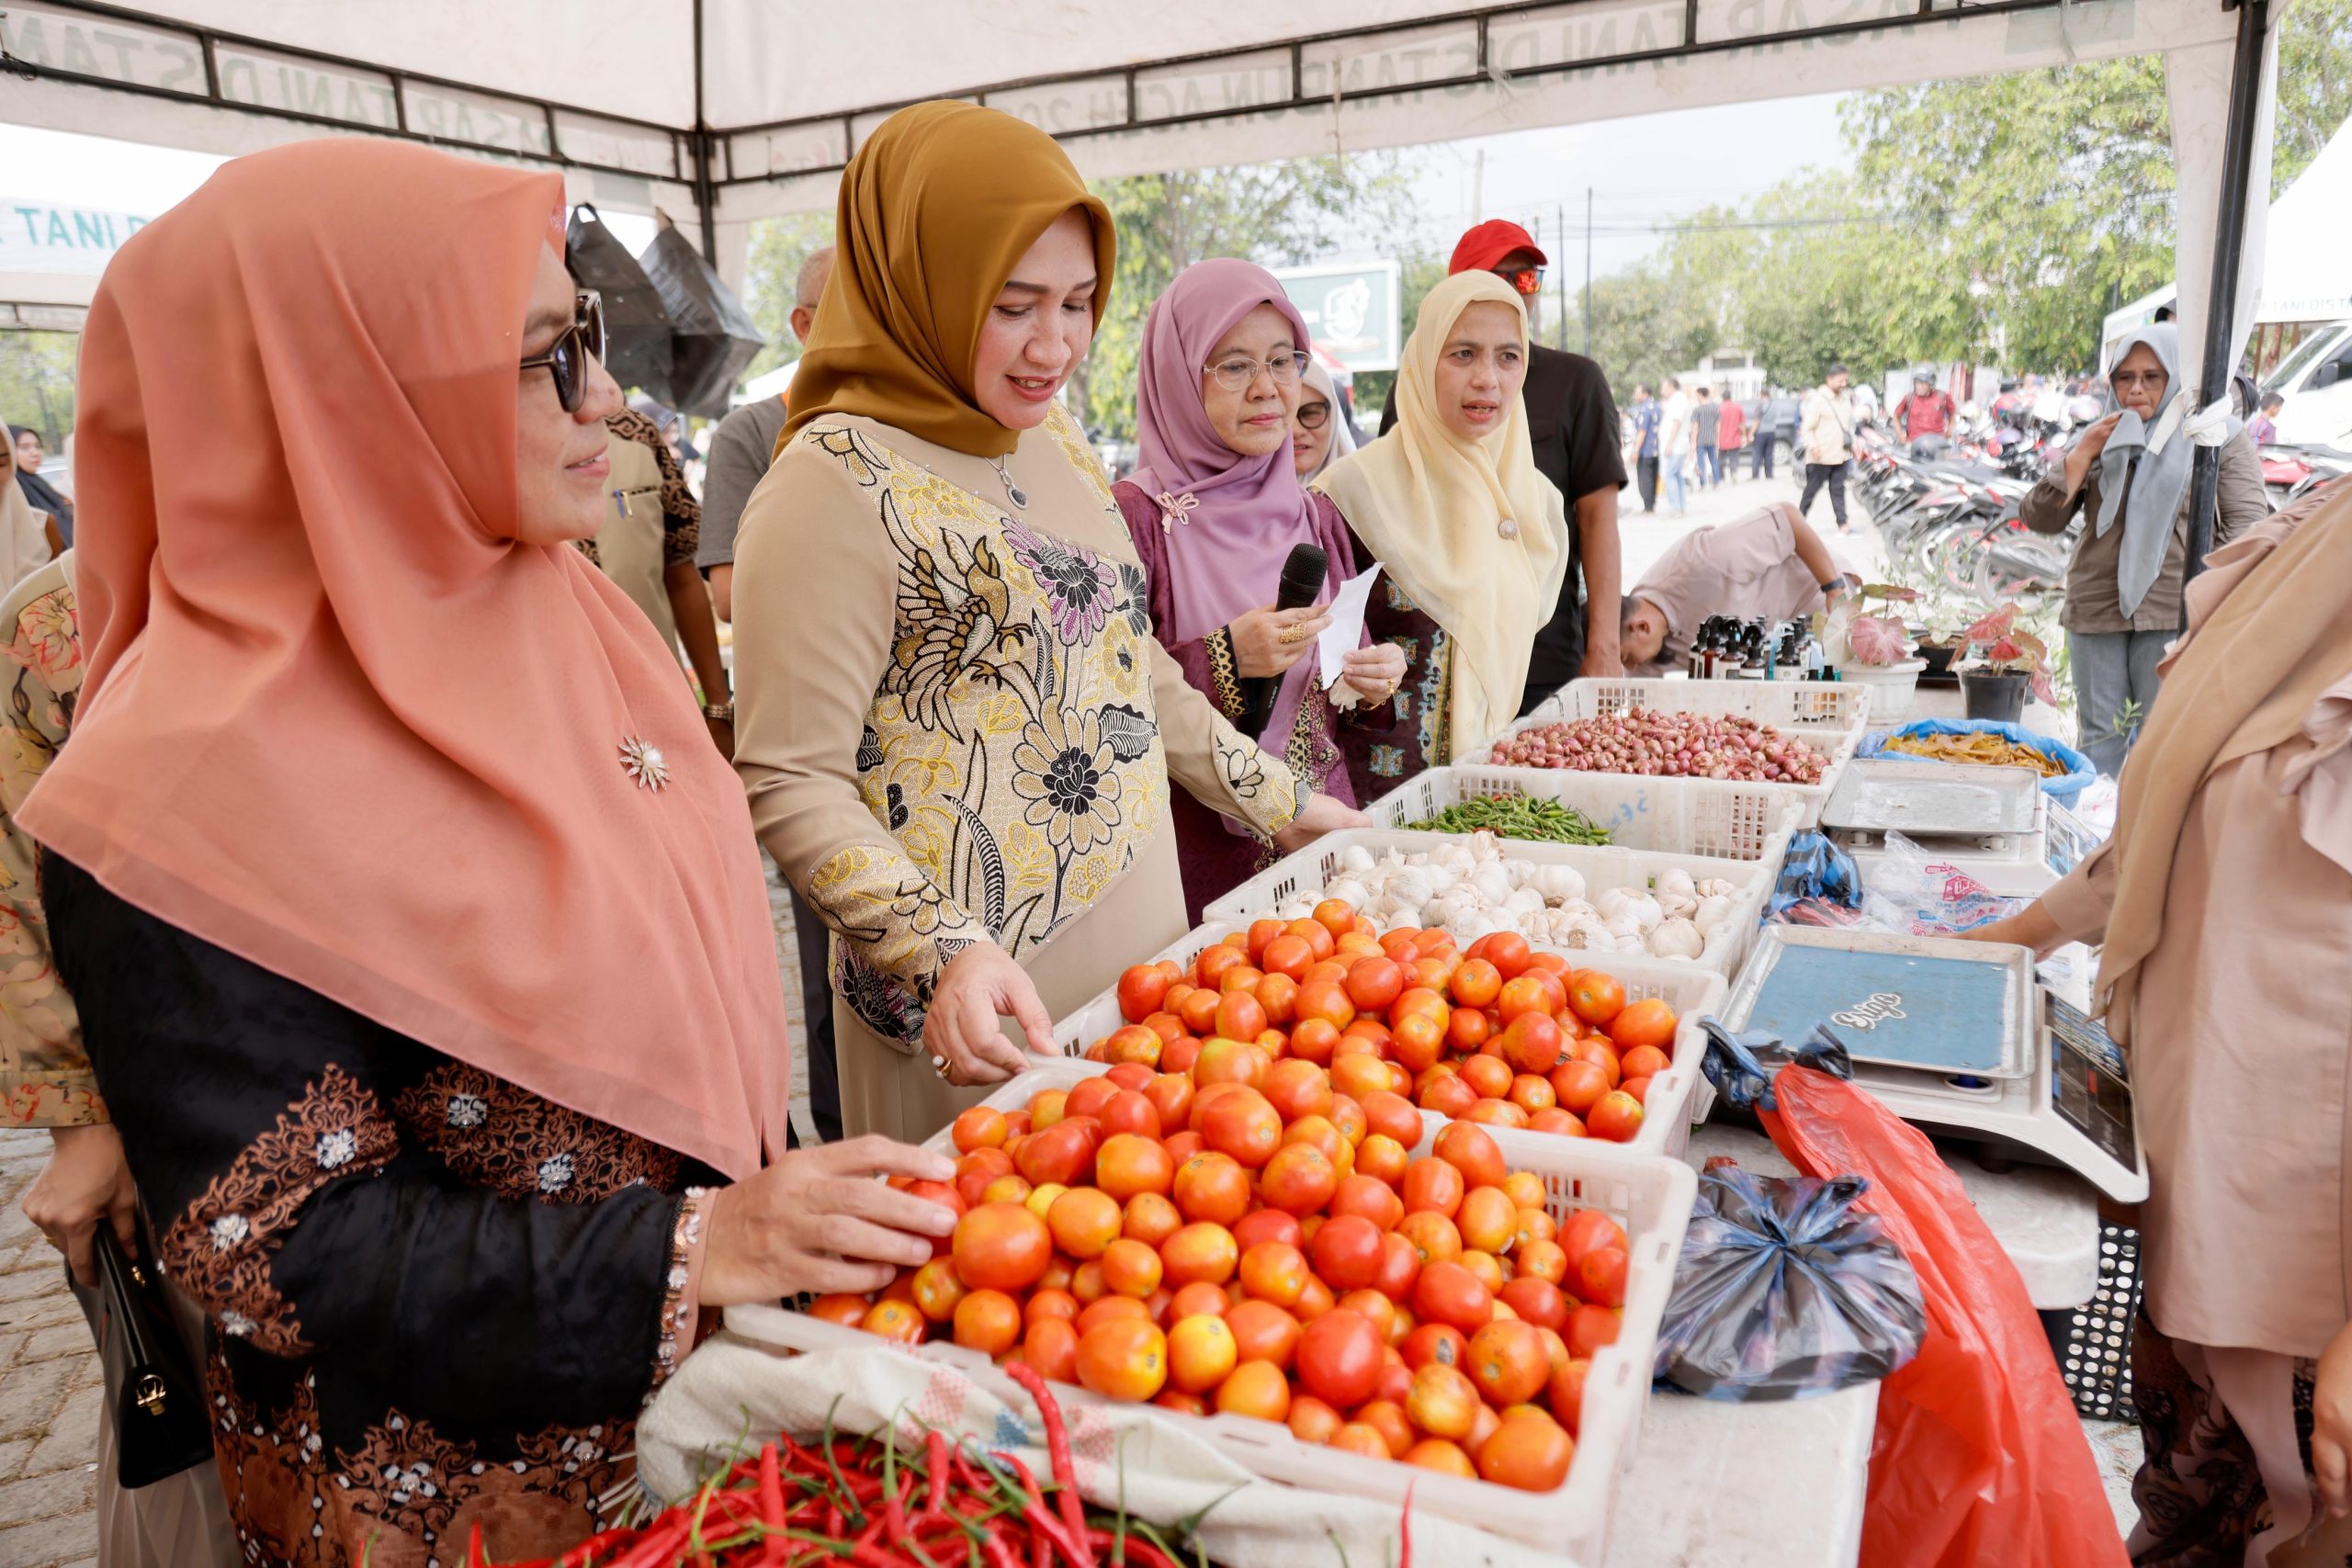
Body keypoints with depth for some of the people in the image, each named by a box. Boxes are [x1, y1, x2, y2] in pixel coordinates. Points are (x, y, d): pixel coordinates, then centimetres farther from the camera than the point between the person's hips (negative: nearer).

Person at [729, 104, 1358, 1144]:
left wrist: (1279, 804, 18)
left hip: (1143, 940, 7)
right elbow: (788, 784, -17)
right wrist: (941, 951, -28)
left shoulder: (1057, 444, 9)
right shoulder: (836, 486, -15)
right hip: (989, 995, -7)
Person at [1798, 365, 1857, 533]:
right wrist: (1813, 446, -24)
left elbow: (1849, 424, 23)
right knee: (1812, 488, 1)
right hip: (1821, 456, -6)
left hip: (1841, 454, 6)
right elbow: (1808, 427, -12)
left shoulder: (1845, 399, 13)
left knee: (1838, 489, 5)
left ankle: (1842, 524, 3)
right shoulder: (1818, 399, -9)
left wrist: (1853, 443, 14)